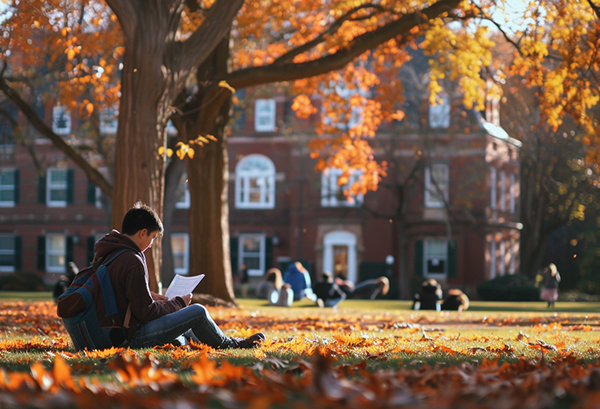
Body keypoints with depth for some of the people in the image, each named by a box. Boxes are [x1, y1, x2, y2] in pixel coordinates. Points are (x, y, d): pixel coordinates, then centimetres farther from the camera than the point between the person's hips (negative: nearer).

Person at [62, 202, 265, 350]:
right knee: (198, 311, -3)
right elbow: (146, 312, -21)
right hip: (133, 336, -10)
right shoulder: (132, 262, -22)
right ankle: (229, 345, 20)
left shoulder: (105, 253, 8)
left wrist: (149, 296, 15)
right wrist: (179, 303, -5)